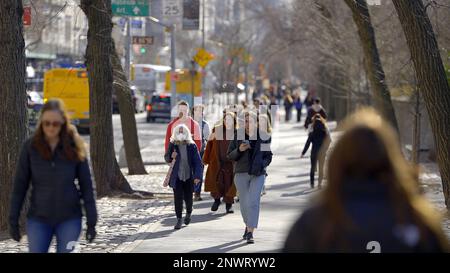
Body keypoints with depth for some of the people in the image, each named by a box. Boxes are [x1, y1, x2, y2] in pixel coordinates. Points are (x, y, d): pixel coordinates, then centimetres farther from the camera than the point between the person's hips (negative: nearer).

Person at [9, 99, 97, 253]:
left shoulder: (74, 147, -6)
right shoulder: (31, 147, -5)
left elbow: (86, 186, -1)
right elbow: (19, 186, 0)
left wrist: (91, 222, -2)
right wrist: (13, 221, -1)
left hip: (69, 219, -1)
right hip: (38, 219, 1)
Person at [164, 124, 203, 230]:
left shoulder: (192, 146, -6)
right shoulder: (172, 145, -2)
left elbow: (197, 162, -8)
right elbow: (166, 158, 10)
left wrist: (197, 176, -18)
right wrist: (171, 157, -15)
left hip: (189, 177, 0)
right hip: (177, 177, 0)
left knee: (188, 198, 4)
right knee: (178, 198, -8)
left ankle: (188, 213, 36)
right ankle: (179, 220, 3)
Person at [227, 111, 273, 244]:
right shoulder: (238, 137, 1)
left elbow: (268, 156, 9)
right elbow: (230, 155, 4)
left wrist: (262, 164, -10)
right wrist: (239, 150, -16)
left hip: (258, 174, -1)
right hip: (241, 173, 1)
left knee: (253, 202, -12)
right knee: (244, 203, 8)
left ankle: (250, 233, -13)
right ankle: (248, 225, 34)